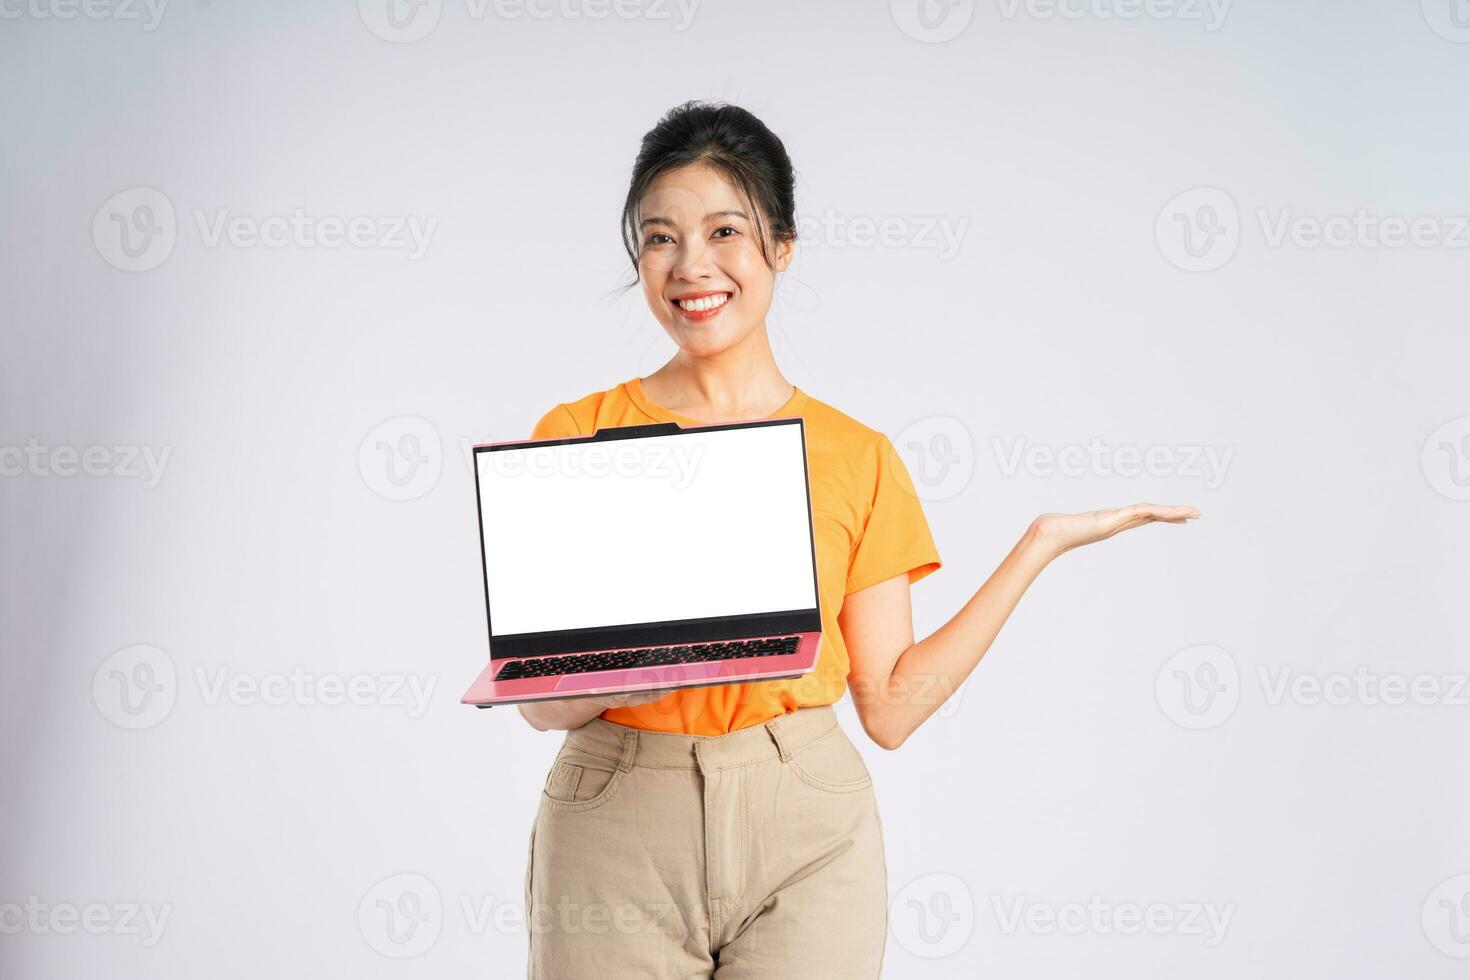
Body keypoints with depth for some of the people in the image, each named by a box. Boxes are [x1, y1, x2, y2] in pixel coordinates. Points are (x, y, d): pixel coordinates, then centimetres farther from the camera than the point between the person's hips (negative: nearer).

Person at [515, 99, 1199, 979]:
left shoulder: (859, 458, 4)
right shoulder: (577, 435, 1)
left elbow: (891, 706, 0)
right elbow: (541, 699, -2)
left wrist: (1042, 542, 0)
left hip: (803, 831, 1)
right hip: (616, 828, 0)